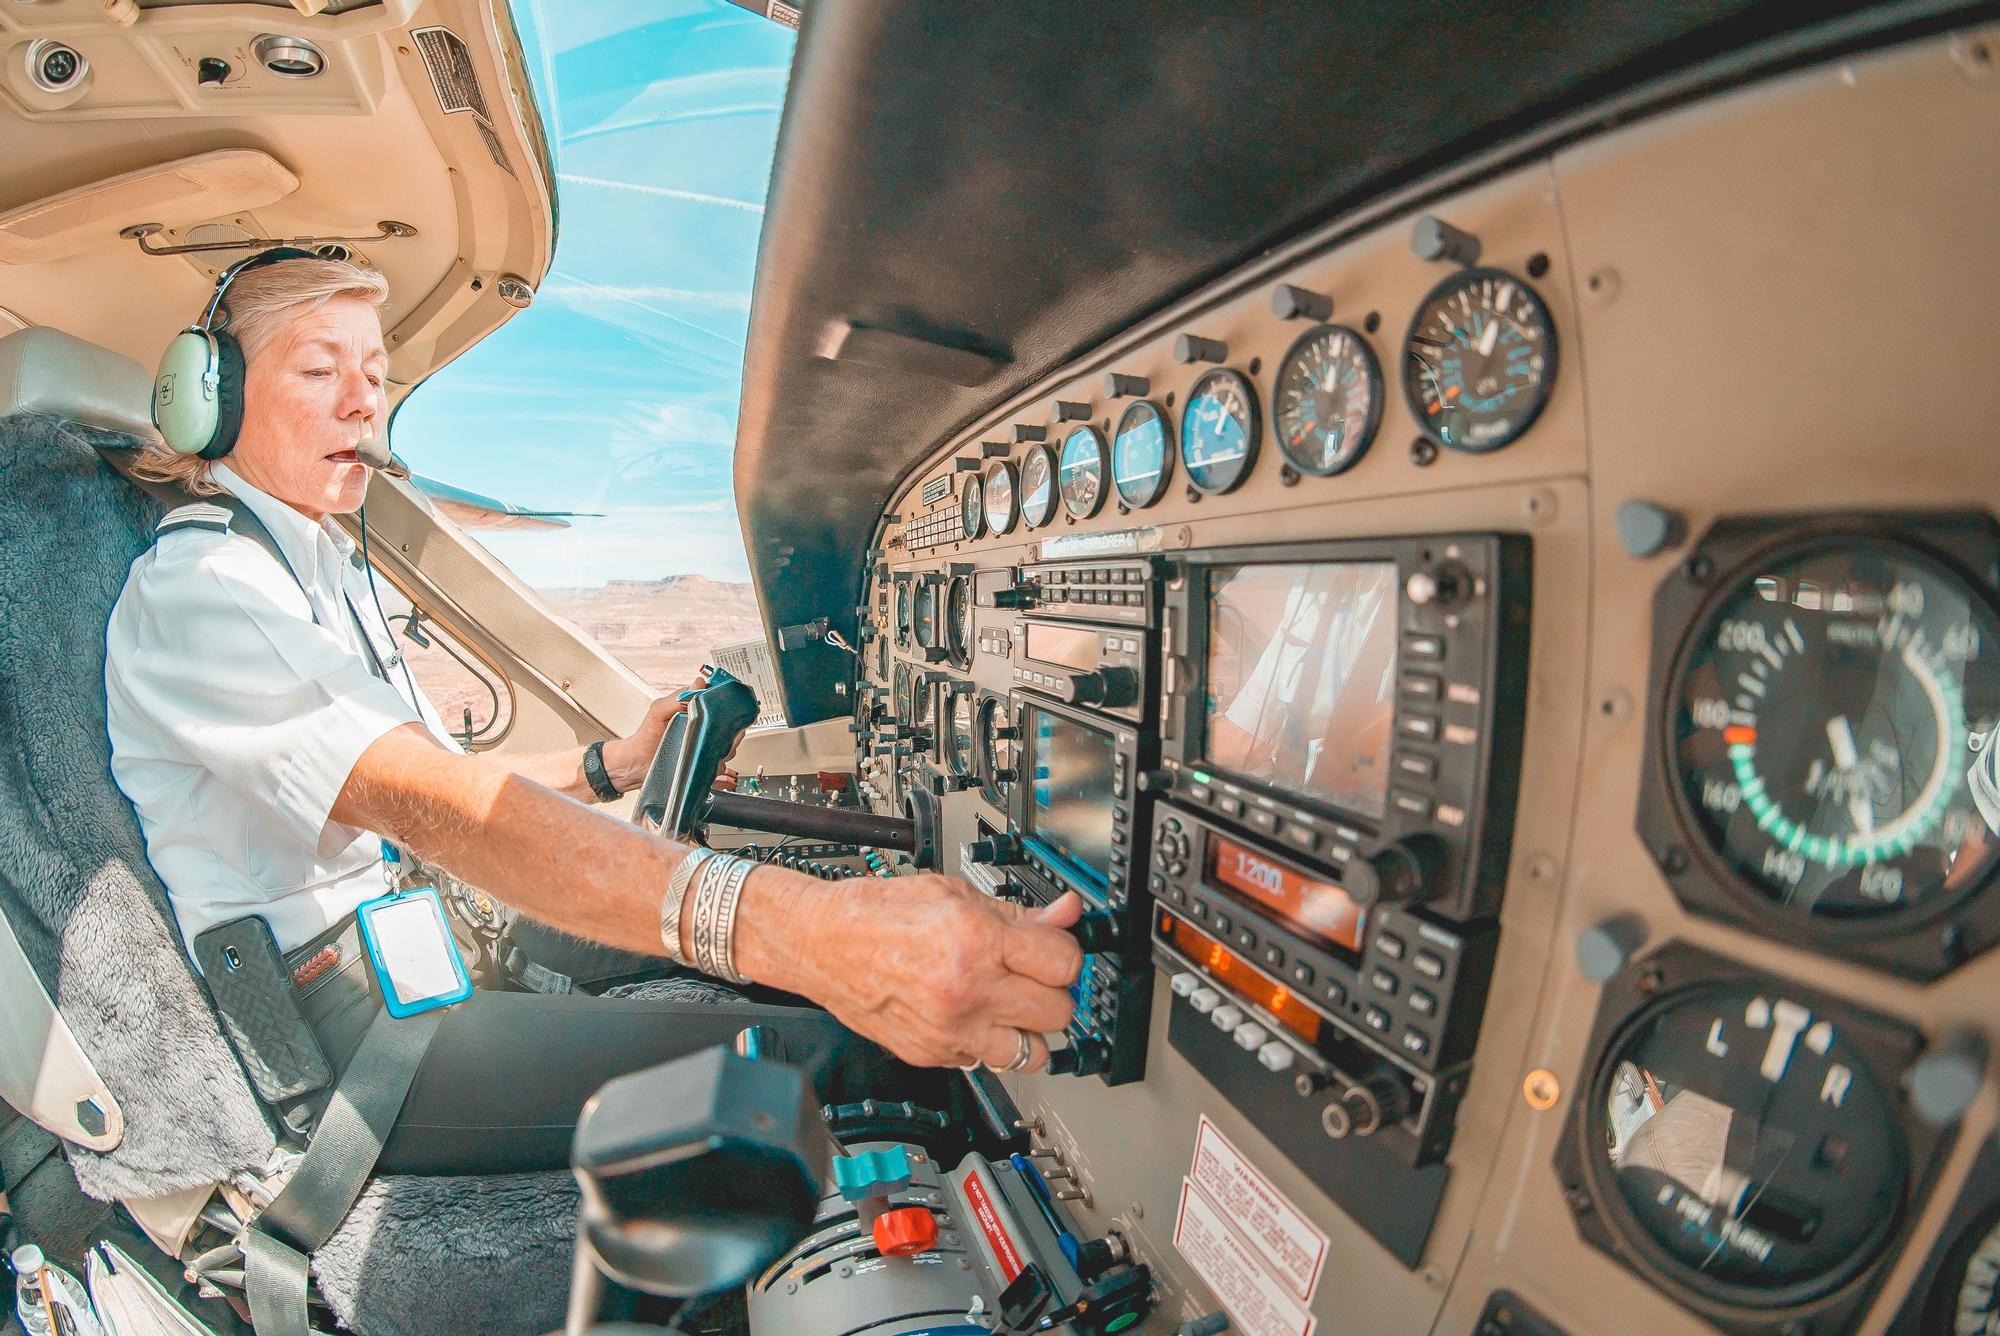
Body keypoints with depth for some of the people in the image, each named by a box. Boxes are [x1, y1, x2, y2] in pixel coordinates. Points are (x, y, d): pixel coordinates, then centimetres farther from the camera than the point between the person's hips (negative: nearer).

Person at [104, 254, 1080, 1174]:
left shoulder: (324, 571, 15)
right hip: (312, 1038, -9)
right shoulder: (194, 586, -18)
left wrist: (613, 765, 1)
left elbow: (445, 779, 18)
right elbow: (422, 801, -36)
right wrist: (793, 930, -50)